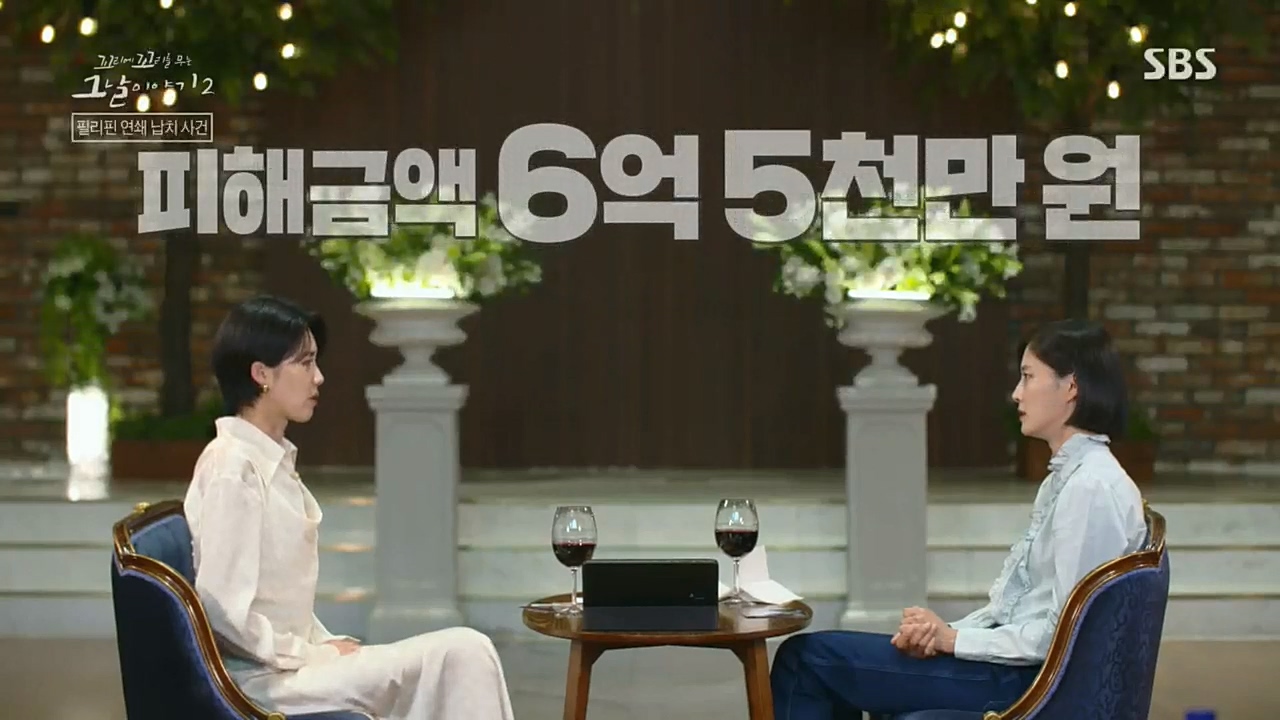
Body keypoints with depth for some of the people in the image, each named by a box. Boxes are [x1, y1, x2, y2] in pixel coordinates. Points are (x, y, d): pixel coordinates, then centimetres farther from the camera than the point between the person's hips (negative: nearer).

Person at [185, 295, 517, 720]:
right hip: (267, 682, -9)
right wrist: (312, 654, -14)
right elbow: (223, 610, -22)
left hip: (288, 663, 9)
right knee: (462, 655, -15)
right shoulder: (234, 467, -16)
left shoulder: (272, 461, 14)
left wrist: (328, 646, 5)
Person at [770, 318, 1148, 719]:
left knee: (807, 657, -6)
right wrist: (937, 634, -2)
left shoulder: (1093, 487, -17)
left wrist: (952, 639, -14)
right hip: (1007, 658, 10)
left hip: (1022, 682, -10)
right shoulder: (1065, 477, 15)